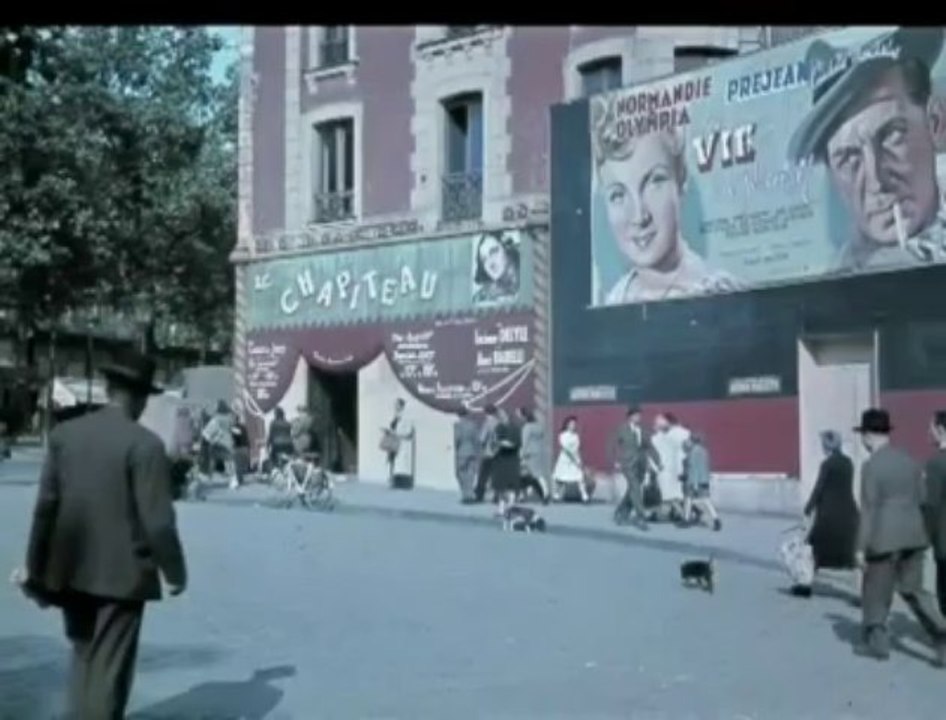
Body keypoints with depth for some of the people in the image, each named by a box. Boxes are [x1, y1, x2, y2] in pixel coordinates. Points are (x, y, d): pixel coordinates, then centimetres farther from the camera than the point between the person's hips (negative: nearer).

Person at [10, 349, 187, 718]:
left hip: (71, 569, 5)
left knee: (83, 656, 22)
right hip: (121, 572, -5)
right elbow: (158, 520, -14)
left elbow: (45, 506, 1)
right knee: (109, 666, 5)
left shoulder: (63, 434, 1)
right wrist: (175, 572, -1)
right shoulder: (145, 444, -14)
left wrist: (35, 567, 9)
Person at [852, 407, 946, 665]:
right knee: (913, 589, 13)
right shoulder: (908, 460, 7)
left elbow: (868, 509, -15)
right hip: (913, 536, 6)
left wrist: (861, 547, -11)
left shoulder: (871, 466, -13)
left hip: (885, 538, -6)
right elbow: (922, 499, 12)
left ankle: (876, 641, 20)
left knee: (876, 591, 11)